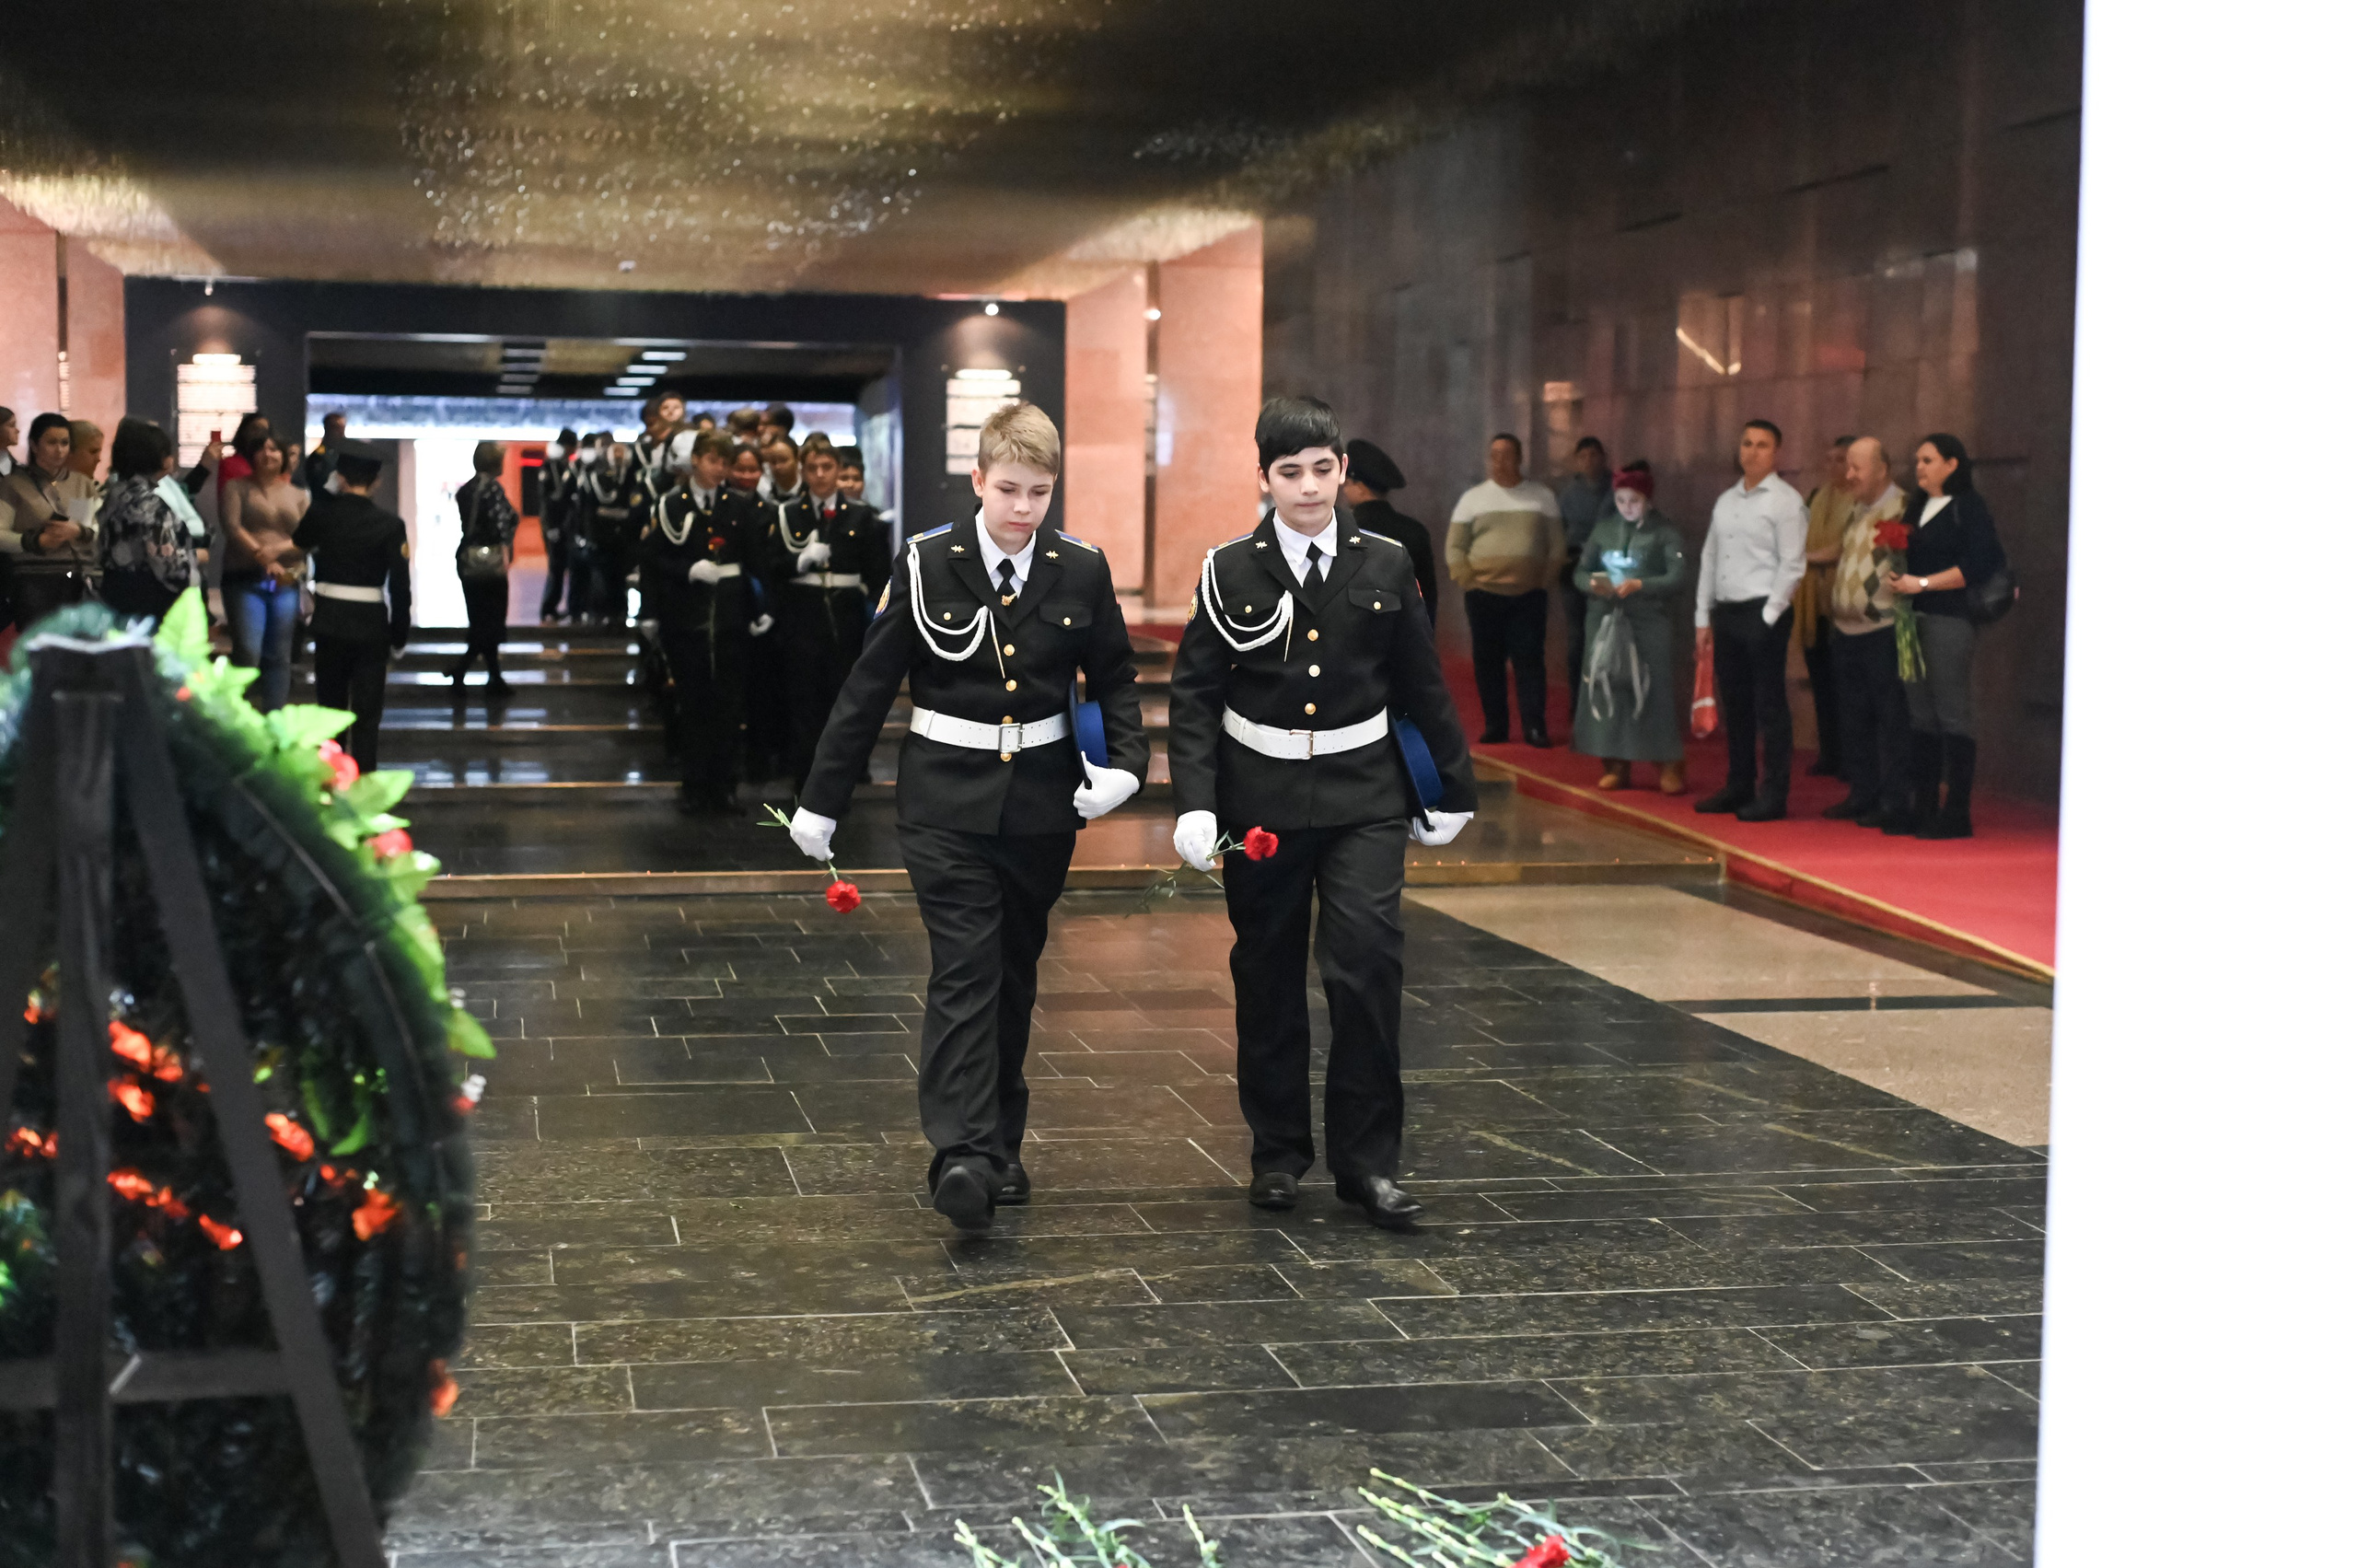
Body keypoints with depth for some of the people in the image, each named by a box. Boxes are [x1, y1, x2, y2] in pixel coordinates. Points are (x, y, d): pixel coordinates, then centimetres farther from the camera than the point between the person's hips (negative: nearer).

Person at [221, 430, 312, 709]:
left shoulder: (298, 495, 15)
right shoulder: (237, 487, 7)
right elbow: (232, 527, -8)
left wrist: (277, 549, -15)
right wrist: (263, 558, -17)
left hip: (286, 583, 3)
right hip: (246, 580, -3)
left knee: (279, 657, 4)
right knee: (247, 652, -15)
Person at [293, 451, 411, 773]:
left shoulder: (323, 513, -3)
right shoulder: (390, 525, -7)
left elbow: (300, 542, 20)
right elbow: (400, 586, -9)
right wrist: (399, 638, 0)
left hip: (329, 622, 2)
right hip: (371, 625, -2)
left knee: (331, 705, 15)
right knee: (367, 713, 3)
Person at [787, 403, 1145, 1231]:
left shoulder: (1080, 571, 0)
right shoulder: (927, 564, -5)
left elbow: (1115, 676, 10)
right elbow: (869, 686, -1)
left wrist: (1126, 761, -8)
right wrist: (822, 800, 0)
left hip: (1041, 801, 3)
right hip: (947, 801, -3)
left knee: (1015, 974, 13)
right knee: (963, 972, -13)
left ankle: (1000, 1141, 26)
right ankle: (962, 1153, -20)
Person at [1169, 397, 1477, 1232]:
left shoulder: (1385, 566, 3)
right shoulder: (1231, 572, -1)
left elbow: (1421, 687, 11)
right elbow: (1194, 693, -1)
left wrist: (1452, 787, 15)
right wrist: (1195, 803, -12)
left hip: (1362, 796, 0)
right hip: (1262, 797, 0)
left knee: (1367, 961, -12)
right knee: (1268, 976, 8)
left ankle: (1367, 1159, -2)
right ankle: (1278, 1152, 23)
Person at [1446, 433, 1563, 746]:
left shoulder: (1541, 497, 8)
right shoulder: (1473, 498, 8)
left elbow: (1556, 546, 8)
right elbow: (1455, 547, 5)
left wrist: (1545, 580, -2)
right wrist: (1468, 582, -6)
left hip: (1529, 595, -1)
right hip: (1483, 595, 1)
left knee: (1530, 661, -7)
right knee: (1488, 661, 3)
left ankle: (1534, 726, -6)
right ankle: (1494, 725, 11)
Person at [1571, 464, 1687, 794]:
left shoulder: (1663, 532, -2)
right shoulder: (1603, 530, 11)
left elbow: (1677, 577, -10)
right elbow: (1582, 570, 13)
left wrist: (1639, 585, -21)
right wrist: (1593, 584, -9)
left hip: (1649, 621, -4)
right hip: (1607, 619, 4)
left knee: (1655, 691, -7)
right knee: (1607, 689, 4)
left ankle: (1671, 769, 0)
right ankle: (1616, 767, 14)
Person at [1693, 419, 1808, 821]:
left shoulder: (1786, 501, -4)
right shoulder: (1726, 501, 16)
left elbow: (1791, 565, -10)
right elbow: (1709, 559, 17)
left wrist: (1768, 617, -15)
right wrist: (1703, 619, 13)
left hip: (1763, 614, -7)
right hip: (1725, 612, 7)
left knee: (1769, 706, -3)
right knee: (1734, 705, 12)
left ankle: (1773, 793, 1)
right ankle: (1738, 787, 20)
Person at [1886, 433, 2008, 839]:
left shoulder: (1969, 507, -3)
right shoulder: (1917, 508, 19)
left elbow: (1976, 567, -12)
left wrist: (1921, 583, -14)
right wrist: (1896, 576, -2)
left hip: (1950, 619, -7)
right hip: (1915, 619, 7)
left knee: (1952, 716, -7)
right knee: (1922, 716, 6)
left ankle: (1957, 813, -5)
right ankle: (1924, 809, 10)